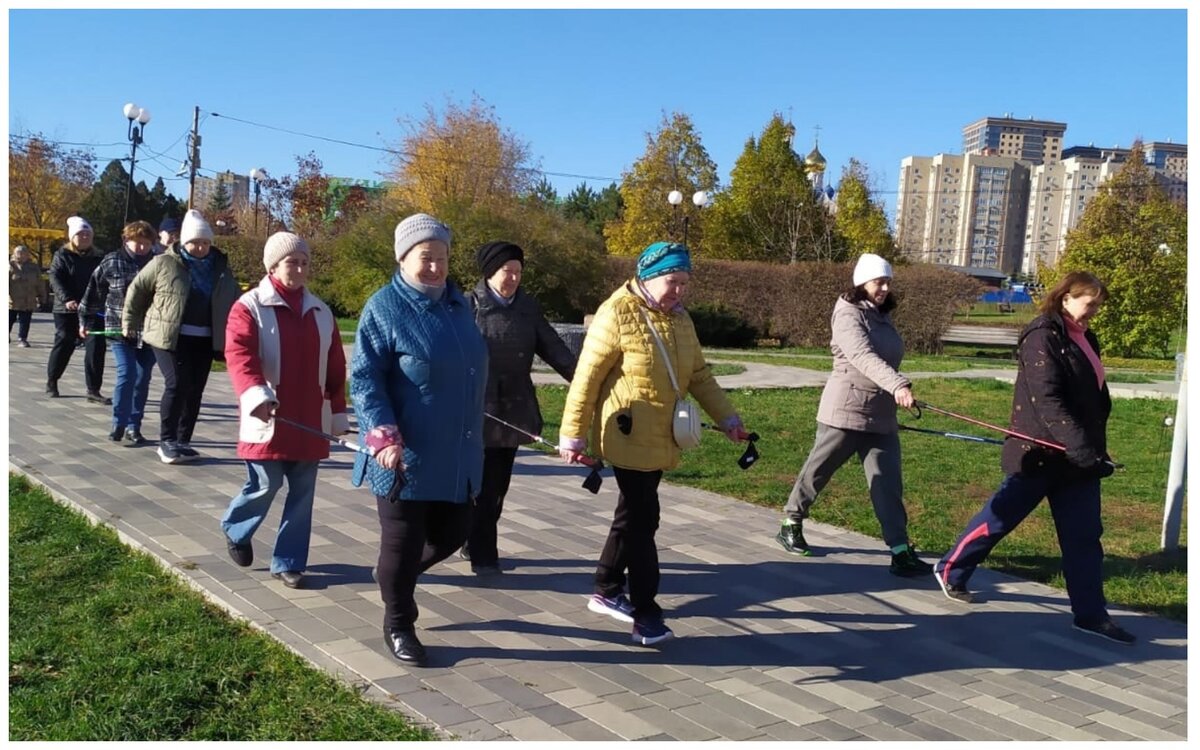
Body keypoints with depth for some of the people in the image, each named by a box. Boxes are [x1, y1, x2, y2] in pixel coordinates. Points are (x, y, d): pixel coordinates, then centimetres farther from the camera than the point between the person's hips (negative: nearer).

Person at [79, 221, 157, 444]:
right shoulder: (111, 263, -2)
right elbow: (94, 292, 6)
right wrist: (85, 321, 10)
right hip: (119, 331, -2)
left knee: (142, 380, 6)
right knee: (126, 375, -10)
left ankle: (133, 427, 16)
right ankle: (118, 425, 2)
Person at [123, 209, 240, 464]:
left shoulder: (221, 268, 10)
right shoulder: (164, 264, -2)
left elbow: (235, 301, 18)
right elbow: (137, 289, 8)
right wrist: (130, 323, 13)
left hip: (204, 340, 4)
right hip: (170, 337, -4)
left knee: (195, 390, 5)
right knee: (176, 384, -13)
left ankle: (183, 441, 17)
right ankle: (166, 441, -1)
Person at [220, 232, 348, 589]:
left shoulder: (320, 312, 11)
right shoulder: (250, 306, -5)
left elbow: (335, 368, 13)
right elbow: (238, 355, -19)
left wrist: (338, 413, 12)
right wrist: (255, 394, -35)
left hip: (309, 423, 5)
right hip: (269, 420, -5)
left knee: (302, 493, 6)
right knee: (265, 486, 0)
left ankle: (287, 562, 17)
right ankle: (234, 530, 32)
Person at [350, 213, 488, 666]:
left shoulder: (457, 302, 11)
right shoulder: (384, 307, -10)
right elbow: (363, 378, -13)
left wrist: (473, 433, 23)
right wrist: (384, 437, -22)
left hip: (457, 451, 7)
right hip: (406, 452, -7)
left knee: (451, 533, 15)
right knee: (403, 541, 6)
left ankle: (396, 576, 42)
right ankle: (398, 626, 25)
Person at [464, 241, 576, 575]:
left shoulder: (528, 308, 7)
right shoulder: (470, 306, -6)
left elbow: (554, 349, 4)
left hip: (513, 410, 5)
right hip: (478, 409, -5)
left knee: (498, 484, 12)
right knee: (482, 485, -1)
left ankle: (474, 543, 27)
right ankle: (482, 555, 10)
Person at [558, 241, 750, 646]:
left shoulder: (680, 318, 9)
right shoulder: (616, 315, -15)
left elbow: (699, 375, 14)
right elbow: (586, 379, -14)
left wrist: (727, 417, 6)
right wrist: (573, 435, -13)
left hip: (662, 438, 8)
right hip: (629, 438, -7)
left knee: (633, 516, 16)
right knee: (642, 521, -5)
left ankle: (607, 591, 32)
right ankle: (645, 612, 3)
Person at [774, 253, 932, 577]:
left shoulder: (882, 317, 12)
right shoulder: (849, 314, -14)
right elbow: (864, 357, -30)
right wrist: (898, 385, -43)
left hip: (881, 415, 7)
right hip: (845, 411, -7)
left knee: (888, 482, -1)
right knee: (818, 471, 8)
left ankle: (901, 552, -2)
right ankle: (790, 525, 27)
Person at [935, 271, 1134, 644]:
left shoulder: (1084, 340, 13)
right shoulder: (1043, 337, -14)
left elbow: (1095, 398, 17)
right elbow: (1047, 400, -23)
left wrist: (1094, 447, 10)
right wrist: (1079, 445, -28)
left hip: (1078, 456, 8)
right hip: (1041, 453, -8)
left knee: (1084, 535, 7)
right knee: (1001, 516, 5)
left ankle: (1091, 614, 13)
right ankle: (951, 570, 24)